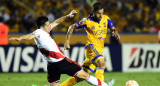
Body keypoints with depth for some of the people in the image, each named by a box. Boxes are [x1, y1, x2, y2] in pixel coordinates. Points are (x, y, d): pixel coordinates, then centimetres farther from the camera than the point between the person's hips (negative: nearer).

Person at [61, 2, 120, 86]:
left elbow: (113, 29, 15)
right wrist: (67, 41, -4)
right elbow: (72, 27, 3)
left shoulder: (106, 19, 5)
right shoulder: (87, 21, -7)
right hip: (91, 47, -6)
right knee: (102, 64, -34)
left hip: (99, 50, 6)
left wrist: (115, 32, -10)